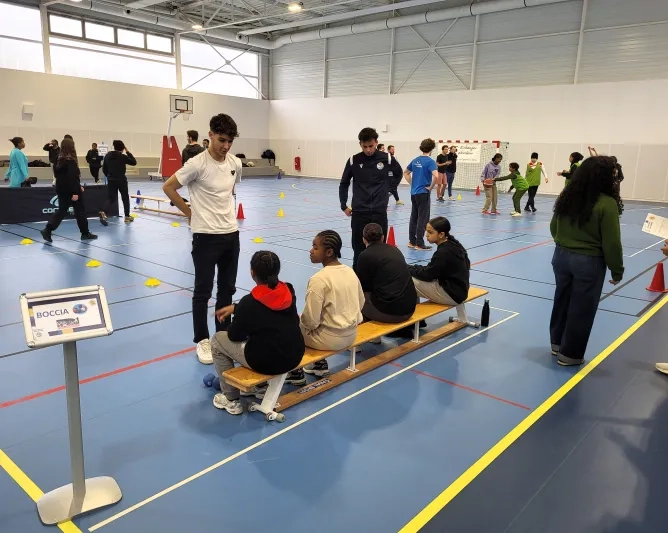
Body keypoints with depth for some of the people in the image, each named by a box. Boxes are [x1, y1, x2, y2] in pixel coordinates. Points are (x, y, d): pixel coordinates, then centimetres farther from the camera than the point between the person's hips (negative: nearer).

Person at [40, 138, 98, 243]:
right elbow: (72, 177, -23)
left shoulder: (59, 159, 10)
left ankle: (47, 230, -2)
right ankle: (85, 233, 14)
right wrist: (75, 192, -23)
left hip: (61, 189, 8)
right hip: (71, 190, -8)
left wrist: (78, 186, 23)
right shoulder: (70, 160, -17)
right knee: (80, 211, 5)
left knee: (62, 211, 10)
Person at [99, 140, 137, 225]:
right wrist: (128, 152, 0)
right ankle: (127, 216, 17)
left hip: (111, 180, 4)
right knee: (125, 197, 13)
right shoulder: (122, 156, -11)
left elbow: (104, 169, 8)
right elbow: (134, 162, -2)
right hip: (121, 180, -4)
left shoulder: (107, 155, 3)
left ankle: (103, 212, -22)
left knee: (110, 198, 5)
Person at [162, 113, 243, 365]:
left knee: (227, 288, 13)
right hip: (206, 236, -6)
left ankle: (224, 334, 27)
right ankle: (202, 340, 16)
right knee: (203, 290, 3)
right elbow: (168, 187, -7)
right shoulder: (197, 164, -15)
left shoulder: (236, 164, 3)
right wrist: (190, 212, -2)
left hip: (231, 233, 6)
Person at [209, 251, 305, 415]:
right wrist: (235, 307, 15)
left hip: (267, 361, -6)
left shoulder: (249, 301, -17)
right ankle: (261, 386, 37)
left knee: (217, 340, 15)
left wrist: (236, 315, 16)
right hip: (295, 356, 7)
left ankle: (231, 399, 21)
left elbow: (235, 336, -4)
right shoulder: (289, 291, 0)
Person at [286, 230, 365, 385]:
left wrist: (299, 320, 0)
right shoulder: (350, 271, -1)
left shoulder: (318, 279, -23)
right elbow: (360, 304, 10)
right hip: (351, 334, 8)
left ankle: (296, 373, 21)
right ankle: (321, 364, 31)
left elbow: (310, 321, -21)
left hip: (330, 339, -7)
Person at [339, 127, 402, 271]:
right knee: (359, 251, 3)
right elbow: (344, 184, 11)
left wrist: (387, 186, 10)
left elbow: (398, 174, 18)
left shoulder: (387, 158, -3)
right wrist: (344, 206, 9)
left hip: (380, 213, 0)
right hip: (359, 213, 0)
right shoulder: (354, 160, -2)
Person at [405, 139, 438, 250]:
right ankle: (419, 244, 1)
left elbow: (406, 172, 21)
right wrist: (430, 187, -13)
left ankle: (412, 241, 18)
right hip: (423, 193, -7)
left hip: (414, 193, 7)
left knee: (414, 217, 13)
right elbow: (436, 176, -27)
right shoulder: (430, 161, -13)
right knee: (422, 219, -1)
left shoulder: (415, 160, 8)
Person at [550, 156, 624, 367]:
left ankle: (557, 343, 35)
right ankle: (570, 354, 19)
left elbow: (553, 228, 12)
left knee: (562, 301, 20)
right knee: (581, 309, 8)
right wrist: (617, 271, -3)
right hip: (589, 262, -6)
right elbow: (611, 243, -15)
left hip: (561, 257, 6)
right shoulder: (607, 203, -17)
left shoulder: (566, 197, 1)